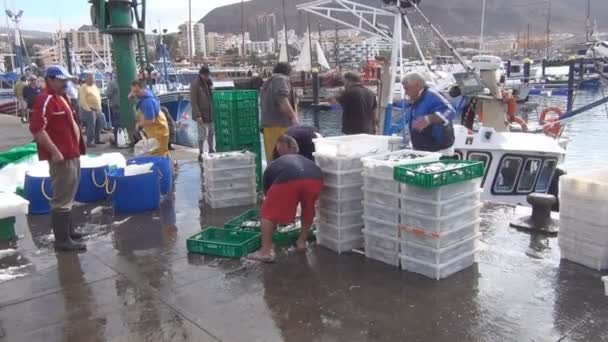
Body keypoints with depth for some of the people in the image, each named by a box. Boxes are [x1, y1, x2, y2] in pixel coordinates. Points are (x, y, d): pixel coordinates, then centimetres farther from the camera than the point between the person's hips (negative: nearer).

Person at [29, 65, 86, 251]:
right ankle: (62, 239, -1)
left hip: (72, 155, 10)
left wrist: (77, 147, 20)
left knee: (68, 196, 19)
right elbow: (37, 129, -25)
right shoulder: (45, 100, -16)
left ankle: (68, 229, 32)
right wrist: (54, 152, -25)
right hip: (61, 157, -10)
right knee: (62, 198, -7)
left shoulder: (62, 97, 15)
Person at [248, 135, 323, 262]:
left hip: (288, 180, -3)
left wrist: (276, 221, 61)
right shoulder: (304, 159, 46)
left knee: (269, 212, 16)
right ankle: (302, 242, 39)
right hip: (315, 178, 3)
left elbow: (268, 193, 45)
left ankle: (266, 251, 15)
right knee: (308, 209, 33)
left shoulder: (272, 167, 37)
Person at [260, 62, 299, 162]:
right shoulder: (281, 79, 0)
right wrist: (293, 116, -17)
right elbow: (281, 99, -17)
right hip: (279, 125, -9)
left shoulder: (267, 83, 26)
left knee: (273, 160, 7)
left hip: (267, 125, 9)